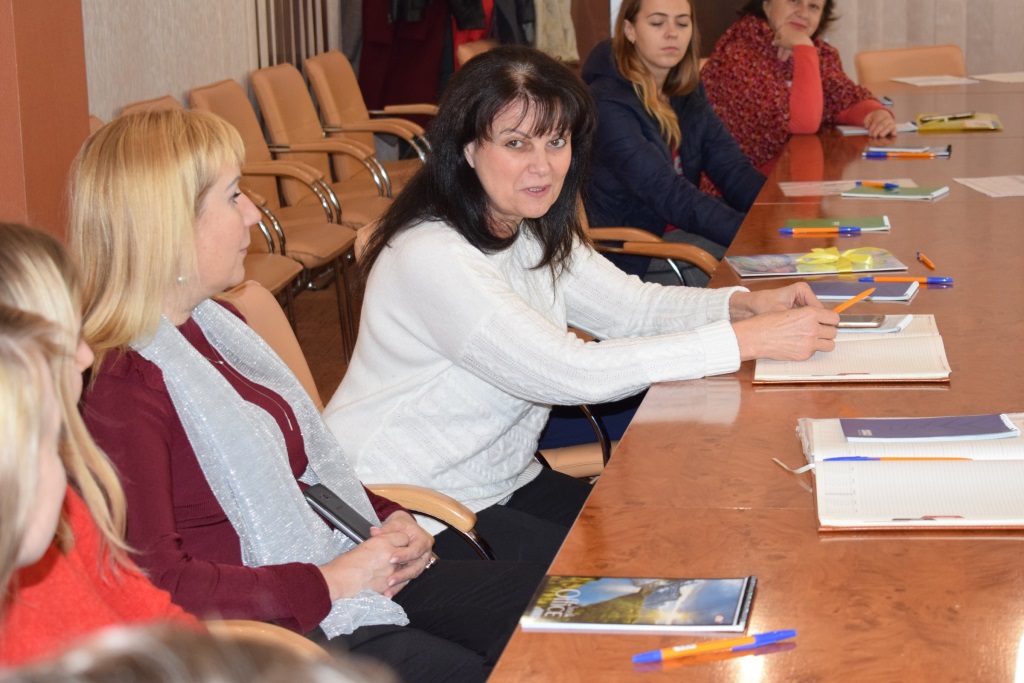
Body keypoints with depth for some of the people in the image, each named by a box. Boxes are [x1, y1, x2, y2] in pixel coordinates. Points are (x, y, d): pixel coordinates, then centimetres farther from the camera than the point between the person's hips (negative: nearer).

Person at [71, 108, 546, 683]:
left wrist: (389, 518, 3)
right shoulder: (116, 388, -20)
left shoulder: (216, 323, 13)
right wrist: (329, 584, -20)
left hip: (348, 572, 10)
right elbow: (159, 582, -25)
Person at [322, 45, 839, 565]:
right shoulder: (431, 257, -26)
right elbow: (570, 373, -29)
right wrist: (751, 340, -29)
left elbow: (630, 304, 6)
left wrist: (744, 304, -15)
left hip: (497, 485, 9)